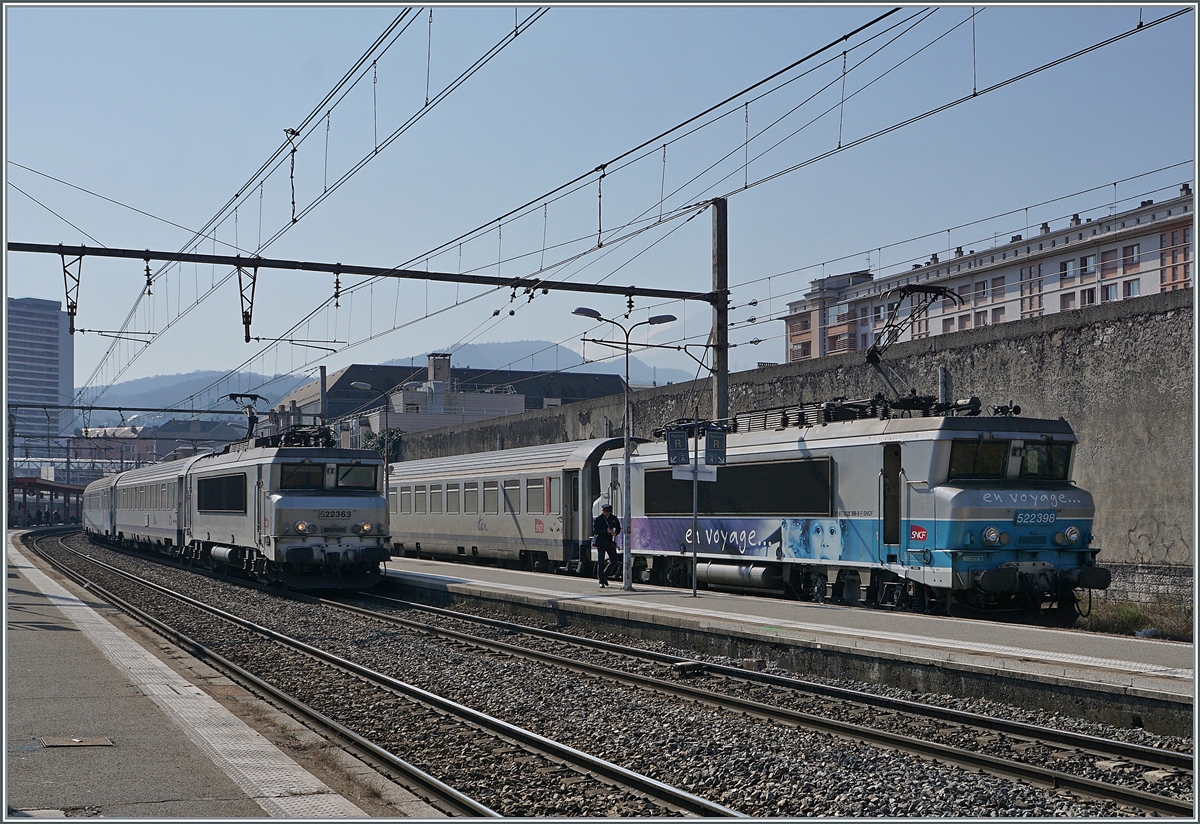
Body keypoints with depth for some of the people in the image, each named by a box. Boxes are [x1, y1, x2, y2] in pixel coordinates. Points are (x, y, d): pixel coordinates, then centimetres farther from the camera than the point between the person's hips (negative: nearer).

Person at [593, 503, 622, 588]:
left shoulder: (614, 518, 8)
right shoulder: (597, 520, -5)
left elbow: (618, 528, 17)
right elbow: (595, 531, -14)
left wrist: (615, 533, -7)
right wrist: (606, 531, -23)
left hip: (611, 543, 4)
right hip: (601, 543, -4)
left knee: (614, 561, 2)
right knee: (600, 562, -3)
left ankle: (605, 576, 23)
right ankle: (601, 582, 3)